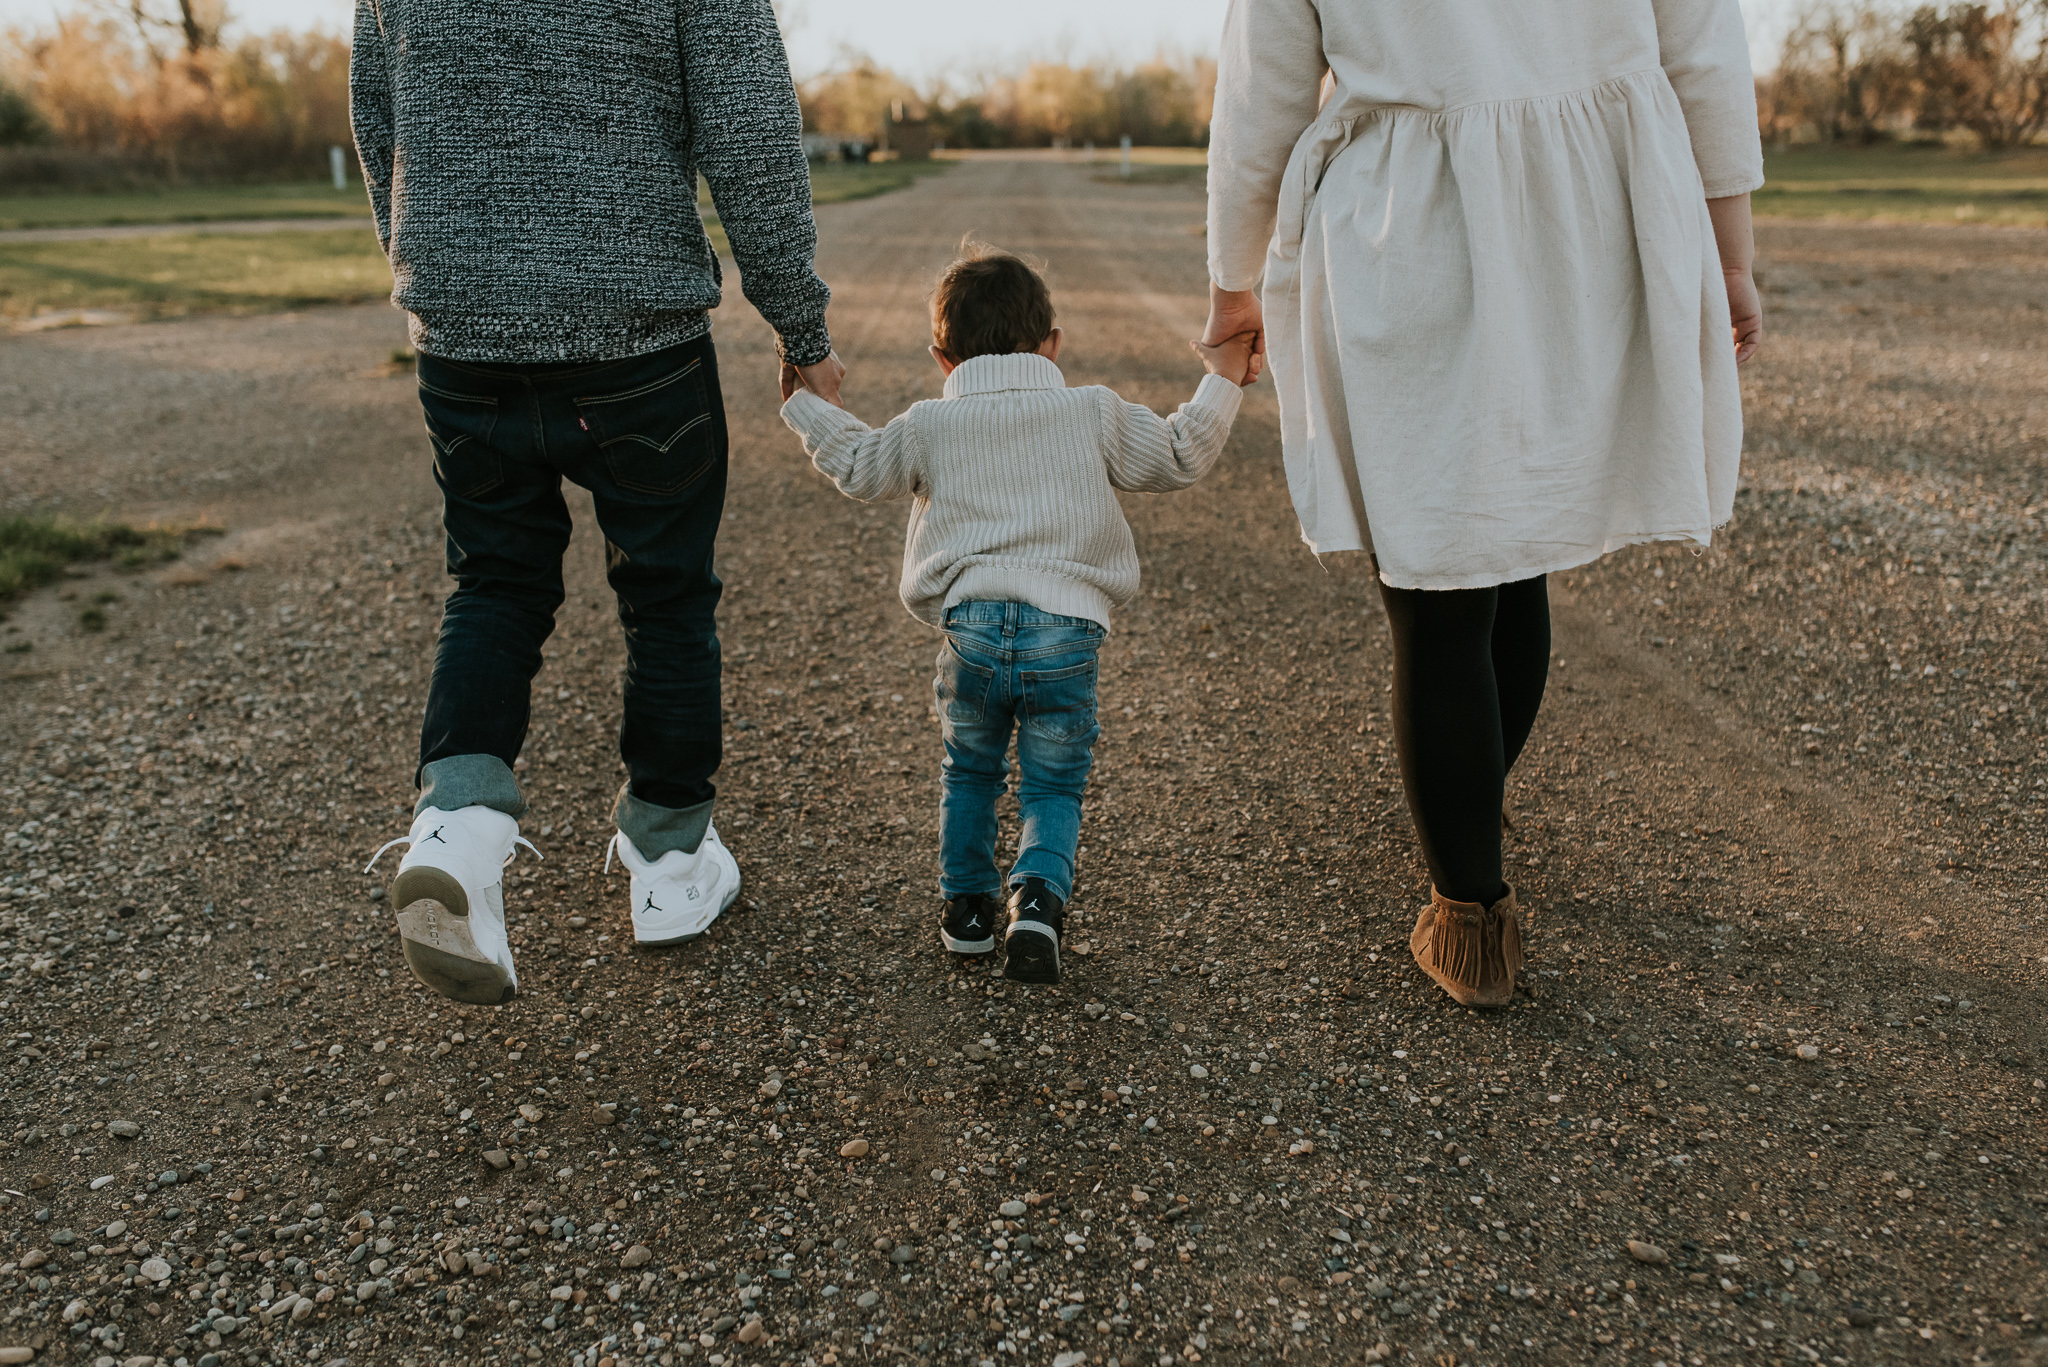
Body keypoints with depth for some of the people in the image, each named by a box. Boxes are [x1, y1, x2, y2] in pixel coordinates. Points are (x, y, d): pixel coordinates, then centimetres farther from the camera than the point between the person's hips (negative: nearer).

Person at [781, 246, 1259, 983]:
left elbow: (858, 466, 24)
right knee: (1054, 787, 13)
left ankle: (967, 906, 30)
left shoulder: (927, 426, 11)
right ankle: (1039, 893, -10)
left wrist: (805, 401, 39)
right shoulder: (1095, 412, 11)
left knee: (969, 773, 24)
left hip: (970, 625, 1)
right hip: (1068, 629, 0)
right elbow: (1180, 456, 19)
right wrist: (1222, 380, 32)